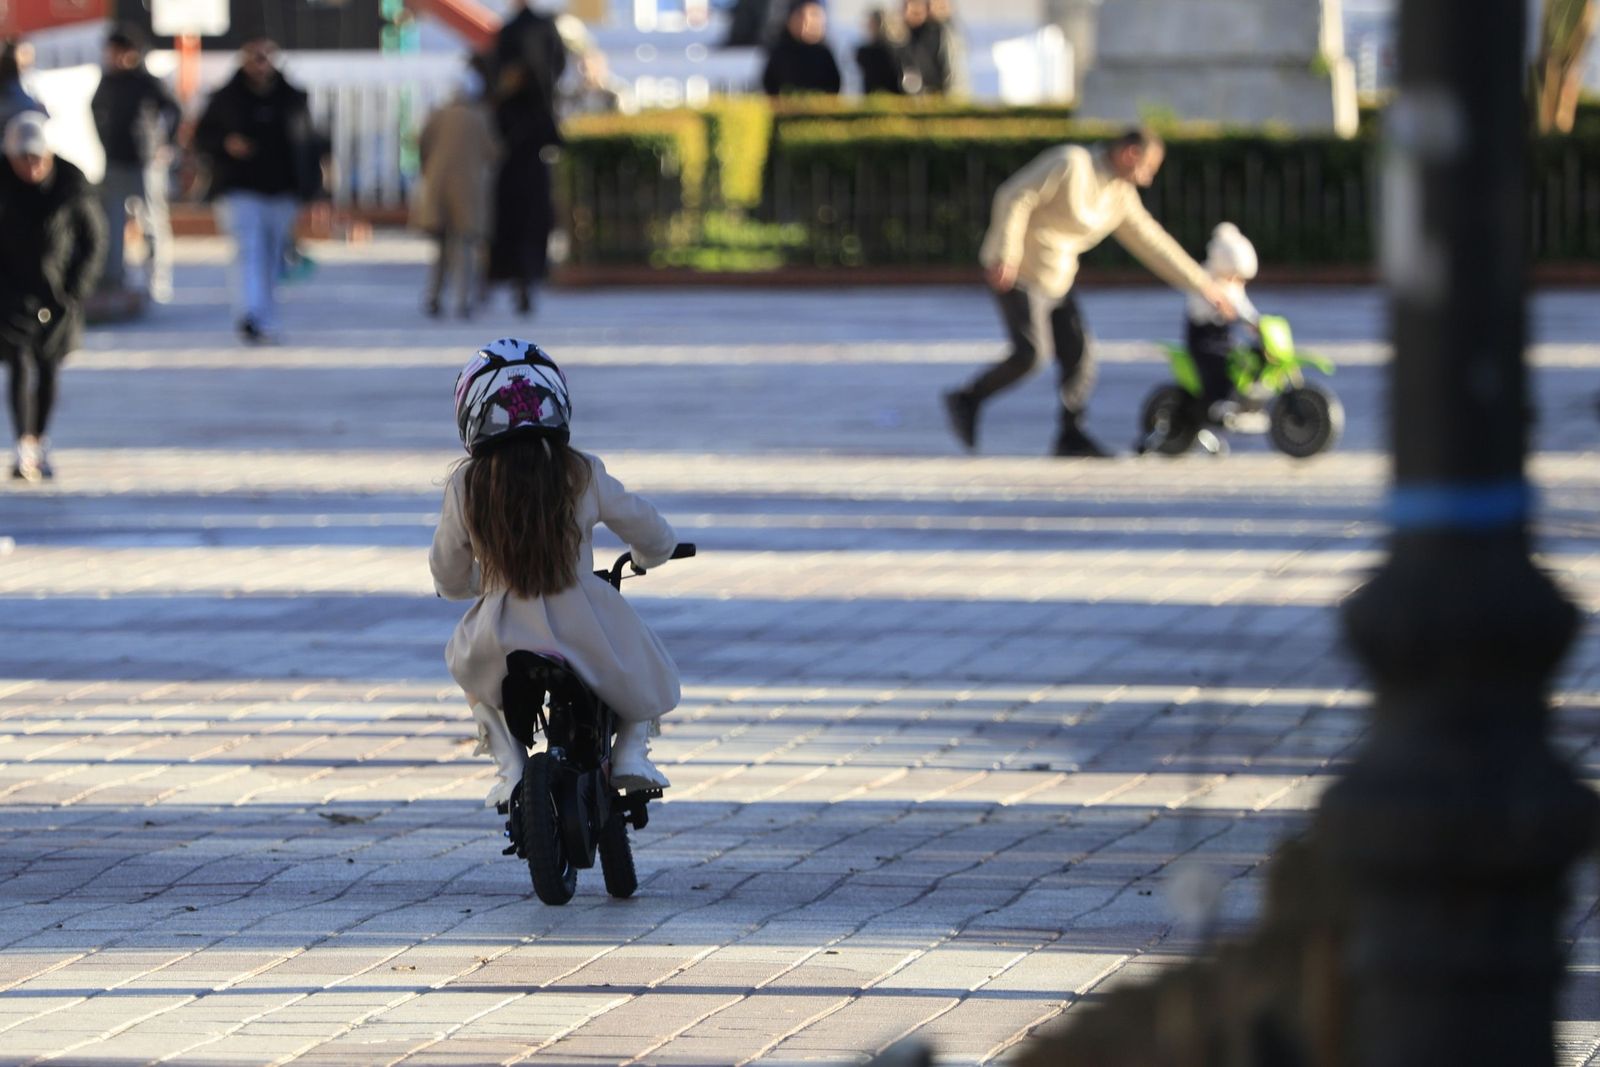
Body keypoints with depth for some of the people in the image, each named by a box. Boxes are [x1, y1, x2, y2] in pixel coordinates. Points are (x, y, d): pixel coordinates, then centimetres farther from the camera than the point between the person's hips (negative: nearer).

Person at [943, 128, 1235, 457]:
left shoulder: (1121, 195, 8)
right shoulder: (1072, 165, -17)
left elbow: (1153, 244, 14)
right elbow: (1015, 198, -20)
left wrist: (1203, 285, 13)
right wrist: (1005, 257, -26)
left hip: (1055, 281, 8)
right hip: (1018, 274, -8)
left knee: (1078, 356, 3)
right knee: (1031, 353, -18)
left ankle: (1071, 436, 14)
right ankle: (967, 399, -2)